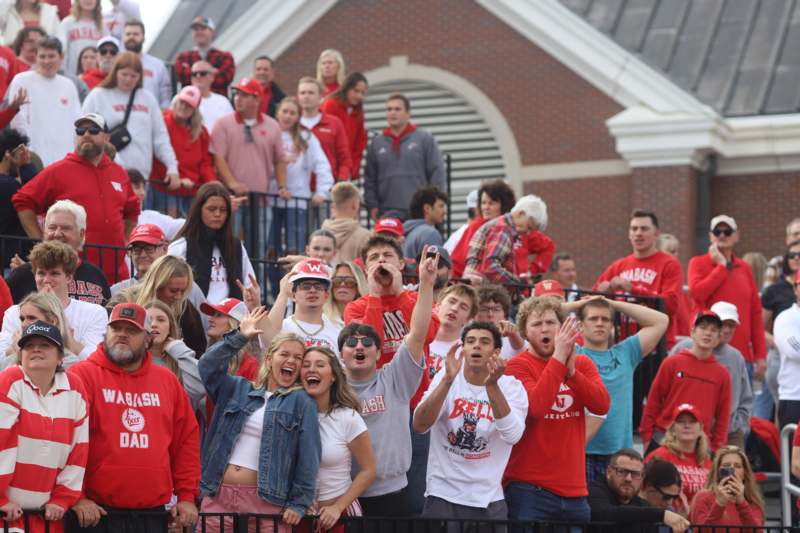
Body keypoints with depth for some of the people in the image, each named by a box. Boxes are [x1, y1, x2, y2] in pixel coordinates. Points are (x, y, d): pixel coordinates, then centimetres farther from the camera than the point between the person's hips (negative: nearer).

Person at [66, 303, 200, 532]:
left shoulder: (168, 381, 14)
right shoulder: (83, 375, -2)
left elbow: (187, 439, 16)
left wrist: (186, 496, 9)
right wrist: (77, 497, -14)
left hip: (152, 514, 4)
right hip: (95, 514, -4)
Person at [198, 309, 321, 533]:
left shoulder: (302, 401, 4)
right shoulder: (238, 389, 15)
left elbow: (308, 455, -2)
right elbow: (208, 366, 2)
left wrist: (299, 502, -8)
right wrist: (239, 338, -5)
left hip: (266, 500, -3)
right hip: (219, 495, 3)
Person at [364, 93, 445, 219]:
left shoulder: (425, 139, 5)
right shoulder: (376, 143, 13)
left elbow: (437, 173, 1)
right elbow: (370, 179, 14)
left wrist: (434, 205, -6)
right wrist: (372, 205, 4)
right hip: (387, 214, 2)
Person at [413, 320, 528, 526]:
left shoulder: (511, 387, -5)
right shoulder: (445, 378, -4)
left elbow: (512, 436, -22)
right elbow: (420, 426, -18)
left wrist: (492, 385, -31)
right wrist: (448, 379, -28)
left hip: (489, 499, 1)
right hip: (442, 494, -1)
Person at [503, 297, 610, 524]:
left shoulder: (582, 364, 11)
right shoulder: (518, 365, -5)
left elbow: (602, 405, -5)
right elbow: (535, 407, -22)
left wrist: (571, 370, -16)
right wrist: (558, 359, -20)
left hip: (574, 489, 5)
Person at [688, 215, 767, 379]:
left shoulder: (744, 268, 14)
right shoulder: (698, 263, 4)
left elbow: (756, 313, 12)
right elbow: (697, 292, -16)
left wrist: (761, 355, 6)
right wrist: (722, 265, -6)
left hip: (742, 354, 4)